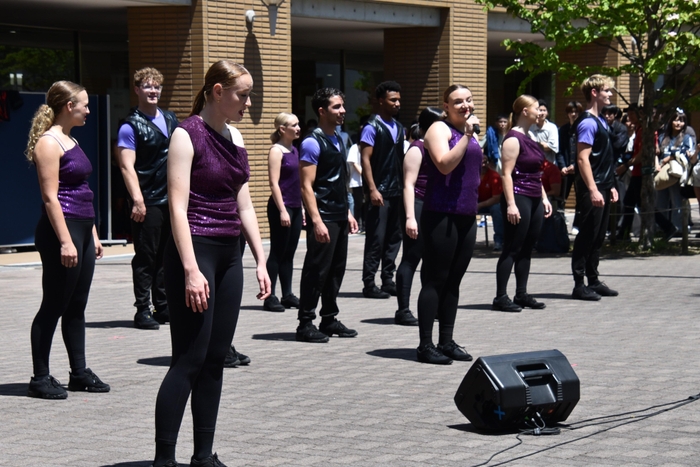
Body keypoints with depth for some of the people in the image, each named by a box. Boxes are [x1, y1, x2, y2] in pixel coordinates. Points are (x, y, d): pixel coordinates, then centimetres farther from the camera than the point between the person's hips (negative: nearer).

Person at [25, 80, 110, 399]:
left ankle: (79, 372, 18)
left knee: (77, 305, 12)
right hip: (61, 229, -9)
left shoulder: (69, 140, 17)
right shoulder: (48, 143, -12)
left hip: (81, 228, 9)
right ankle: (40, 378, 2)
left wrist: (92, 234, 19)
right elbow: (50, 197, -17)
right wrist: (65, 241, -22)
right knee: (54, 305, -4)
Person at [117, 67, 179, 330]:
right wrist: (137, 200, -23)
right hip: (148, 204, -6)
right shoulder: (130, 126, -7)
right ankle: (142, 311, 3)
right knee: (145, 258, -2)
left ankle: (163, 307, 20)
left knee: (166, 256, 11)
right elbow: (127, 167, -14)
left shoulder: (170, 120, 13)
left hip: (172, 200, 6)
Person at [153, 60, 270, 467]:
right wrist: (191, 270, -22)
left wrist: (260, 260, 11)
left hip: (229, 254, 8)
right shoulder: (187, 135, -10)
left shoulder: (234, 137, 12)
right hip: (195, 251, -8)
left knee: (216, 359, 8)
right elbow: (178, 207, -16)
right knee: (190, 360, -9)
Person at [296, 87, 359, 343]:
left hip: (340, 217, 9)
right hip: (323, 218, -9)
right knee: (316, 271, -6)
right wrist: (316, 221, -23)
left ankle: (329, 319, 22)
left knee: (336, 269, 13)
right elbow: (307, 186, -17)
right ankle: (305, 324, -1)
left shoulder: (338, 140, 15)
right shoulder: (312, 143, -13)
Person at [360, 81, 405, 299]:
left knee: (394, 237, 10)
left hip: (397, 191, 8)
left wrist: (405, 185, 15)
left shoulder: (398, 128, 14)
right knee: (376, 239, -5)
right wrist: (372, 189, -19)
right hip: (380, 192, -7)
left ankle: (388, 280, 17)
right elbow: (365, 160, -13)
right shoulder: (372, 127, -8)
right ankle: (369, 284, -1)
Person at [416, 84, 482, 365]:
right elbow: (445, 164, -21)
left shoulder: (469, 132, 18)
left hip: (466, 215, 8)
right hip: (441, 215, -8)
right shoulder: (440, 129, -7)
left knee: (453, 281, 10)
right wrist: (467, 135, -22)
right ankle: (426, 345, -1)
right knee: (435, 281, -4)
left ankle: (447, 342, 16)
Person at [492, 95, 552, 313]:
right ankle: (501, 297, -4)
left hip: (534, 200, 9)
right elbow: (506, 174, -17)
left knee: (527, 248, 10)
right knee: (512, 249, -7)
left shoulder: (529, 138, 17)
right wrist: (511, 204, -23)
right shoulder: (513, 139, -11)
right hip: (519, 197, -9)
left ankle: (522, 294, 15)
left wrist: (544, 198, 18)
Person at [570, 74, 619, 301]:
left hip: (602, 188, 10)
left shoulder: (600, 121, 16)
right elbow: (583, 159, -21)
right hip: (591, 189, -10)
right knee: (587, 236, -6)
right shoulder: (588, 122, -14)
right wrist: (593, 189, -25)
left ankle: (593, 280, 20)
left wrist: (610, 186, 20)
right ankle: (579, 285, -3)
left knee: (598, 237, 13)